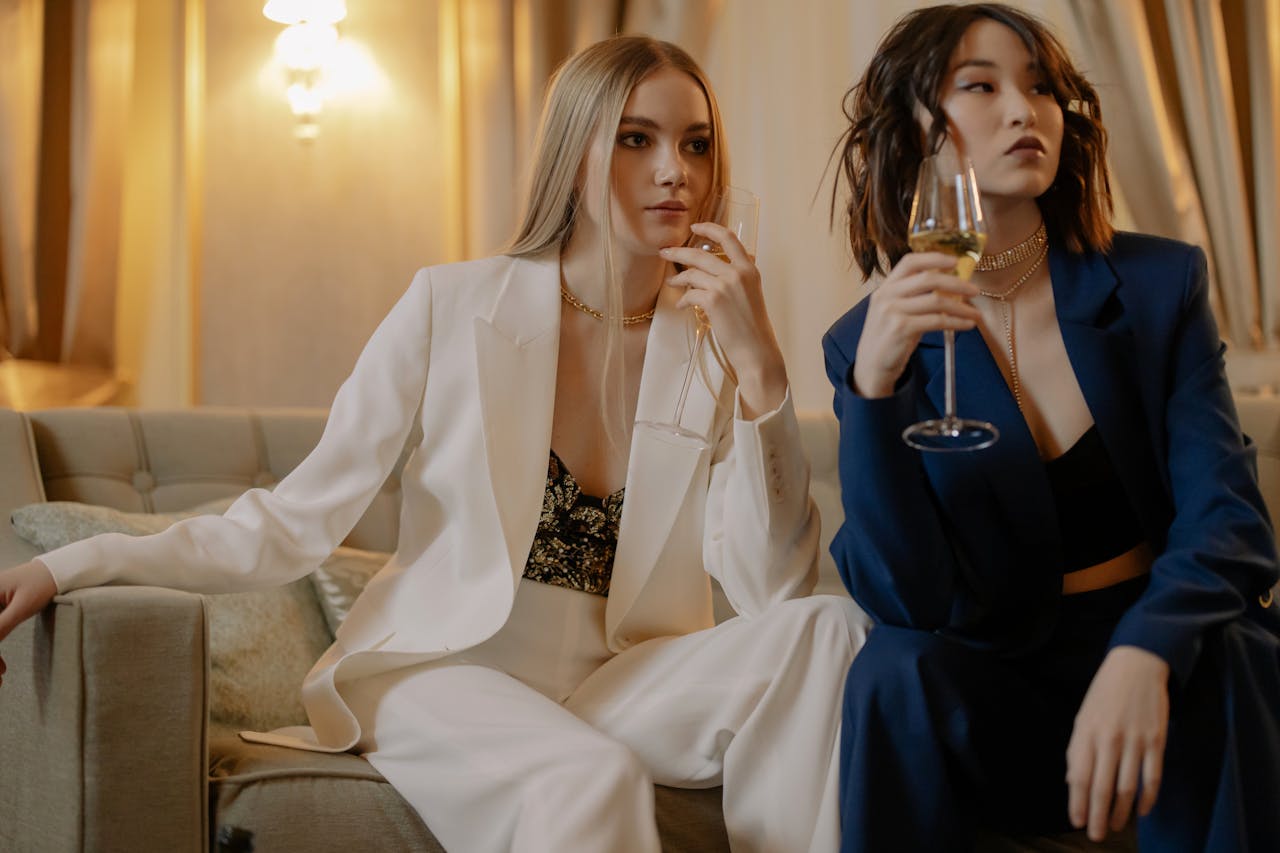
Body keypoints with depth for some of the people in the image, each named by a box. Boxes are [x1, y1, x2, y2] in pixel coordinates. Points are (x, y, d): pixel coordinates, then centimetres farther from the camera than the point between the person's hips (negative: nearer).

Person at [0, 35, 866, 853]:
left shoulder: (708, 348, 2)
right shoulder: (453, 305, -5)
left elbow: (774, 590, -8)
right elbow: (297, 521, -6)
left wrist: (762, 368, -17)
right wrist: (72, 567, -15)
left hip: (612, 685, 4)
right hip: (440, 670, -4)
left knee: (820, 631, -22)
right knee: (591, 778, -36)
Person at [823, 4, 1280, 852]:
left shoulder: (1158, 283, 0)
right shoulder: (867, 341, -3)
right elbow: (910, 605, -13)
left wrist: (1143, 654, -32)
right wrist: (874, 387, -28)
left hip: (1172, 666, 1)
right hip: (996, 694, 0)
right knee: (898, 669, -30)